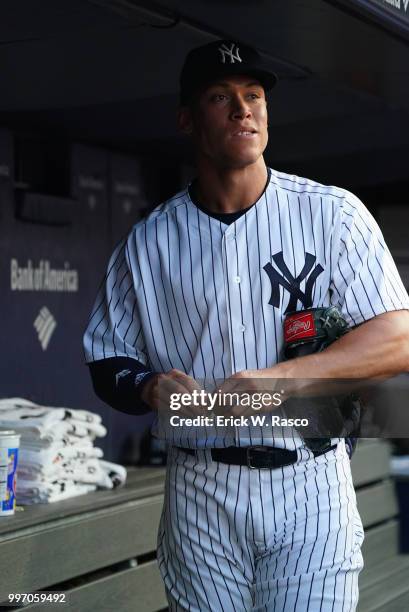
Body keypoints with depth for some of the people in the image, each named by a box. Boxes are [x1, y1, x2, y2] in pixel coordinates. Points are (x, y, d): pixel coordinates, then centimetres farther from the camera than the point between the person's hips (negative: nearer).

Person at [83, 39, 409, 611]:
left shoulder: (334, 214, -2)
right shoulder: (147, 241, 5)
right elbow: (108, 363, 10)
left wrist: (279, 378, -21)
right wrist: (150, 387, -14)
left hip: (310, 485, -2)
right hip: (199, 493, 2)